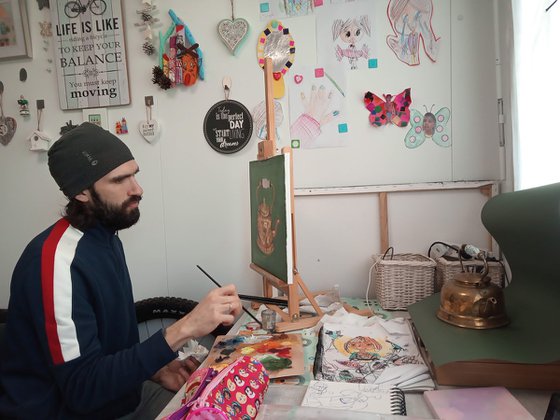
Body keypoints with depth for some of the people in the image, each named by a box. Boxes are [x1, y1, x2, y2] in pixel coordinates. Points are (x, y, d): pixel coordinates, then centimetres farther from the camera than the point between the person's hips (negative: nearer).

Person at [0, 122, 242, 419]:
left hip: (118, 395, 8)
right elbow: (83, 388, -26)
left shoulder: (107, 237, 5)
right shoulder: (58, 259, -24)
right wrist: (183, 329, -32)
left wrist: (154, 368, -6)